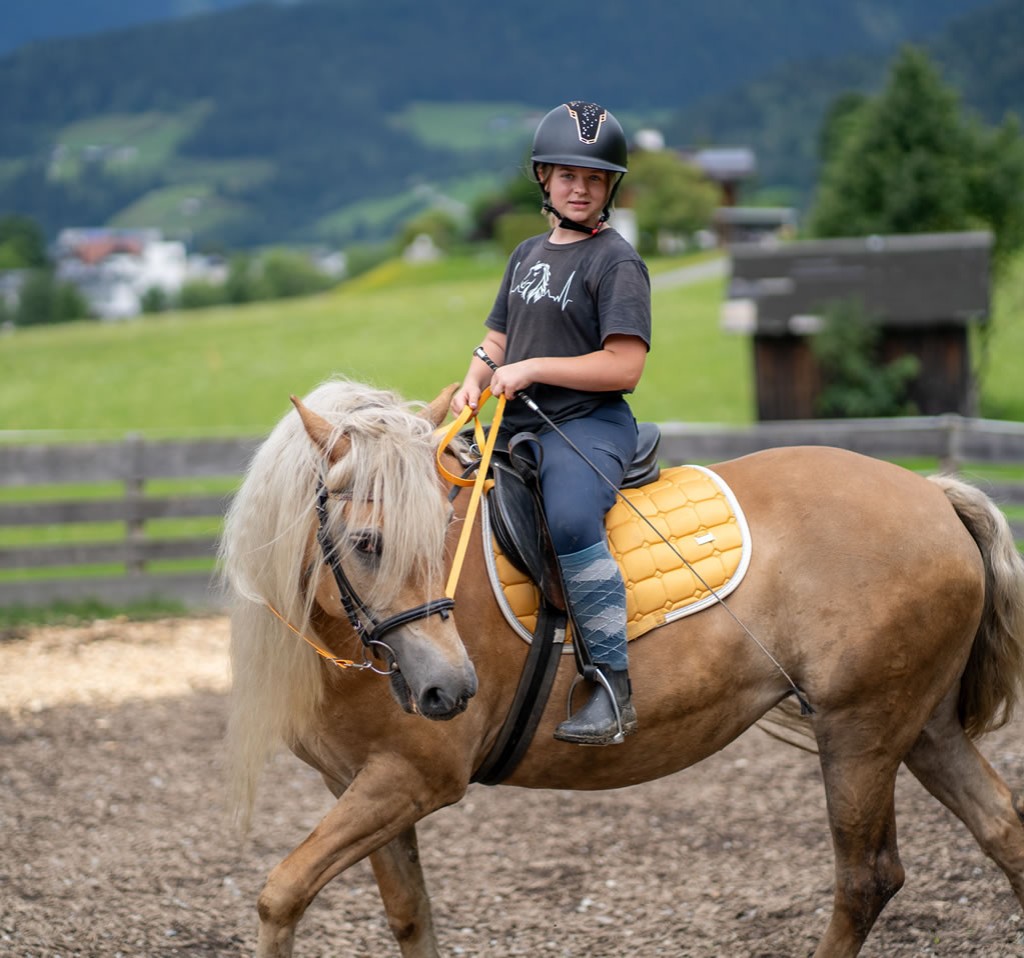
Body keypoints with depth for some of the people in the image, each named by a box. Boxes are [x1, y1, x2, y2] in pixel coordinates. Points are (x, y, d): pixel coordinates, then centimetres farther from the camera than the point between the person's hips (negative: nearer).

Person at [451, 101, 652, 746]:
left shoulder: (615, 262, -6)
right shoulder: (528, 255, 18)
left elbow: (625, 367, -14)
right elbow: (499, 336, 26)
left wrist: (532, 368, -18)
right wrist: (475, 382, 3)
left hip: (589, 424, -9)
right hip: (515, 426, 9)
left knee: (570, 523, -36)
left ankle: (614, 690, -33)